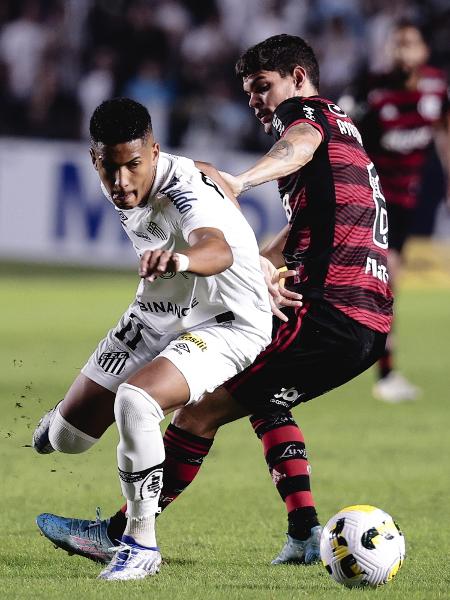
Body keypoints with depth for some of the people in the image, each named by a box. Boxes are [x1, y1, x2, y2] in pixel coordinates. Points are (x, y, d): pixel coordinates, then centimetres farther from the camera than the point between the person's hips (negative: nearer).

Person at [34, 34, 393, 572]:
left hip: (329, 309, -10)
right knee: (266, 401, 29)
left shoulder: (304, 111, 0)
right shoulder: (343, 129, 29)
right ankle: (305, 535, 13)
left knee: (202, 409, -5)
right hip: (372, 319, 10)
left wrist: (241, 180, -46)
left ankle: (117, 534, -2)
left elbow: (301, 144, -28)